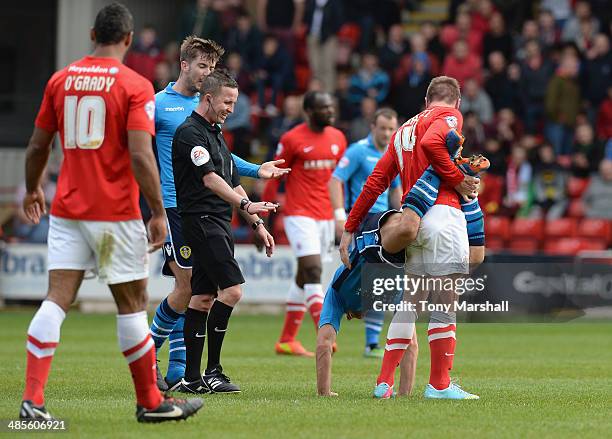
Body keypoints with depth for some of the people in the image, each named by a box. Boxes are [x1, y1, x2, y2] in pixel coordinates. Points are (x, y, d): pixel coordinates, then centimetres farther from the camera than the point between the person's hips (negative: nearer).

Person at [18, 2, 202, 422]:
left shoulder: (60, 80, 7)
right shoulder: (136, 86, -8)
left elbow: (38, 145, 13)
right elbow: (140, 156, -16)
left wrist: (33, 190, 30)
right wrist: (159, 213, -11)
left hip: (66, 211, 4)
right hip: (116, 214, -4)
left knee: (56, 300, -1)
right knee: (132, 304, 7)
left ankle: (33, 400, -13)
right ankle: (151, 402, 17)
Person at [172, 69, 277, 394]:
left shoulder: (215, 133, 21)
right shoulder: (190, 132, -11)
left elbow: (232, 182, 25)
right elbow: (210, 178, -22)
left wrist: (257, 224, 21)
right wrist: (245, 204, -31)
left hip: (220, 223, 10)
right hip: (201, 220, -10)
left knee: (202, 297, 6)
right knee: (232, 289, -16)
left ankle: (192, 379, 5)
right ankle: (212, 372, -12)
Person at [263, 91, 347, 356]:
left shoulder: (338, 138, 10)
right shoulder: (292, 139, -8)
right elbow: (274, 178, -3)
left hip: (326, 216, 6)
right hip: (299, 214, -6)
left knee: (304, 278, 10)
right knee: (313, 272, -17)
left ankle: (287, 340, 18)